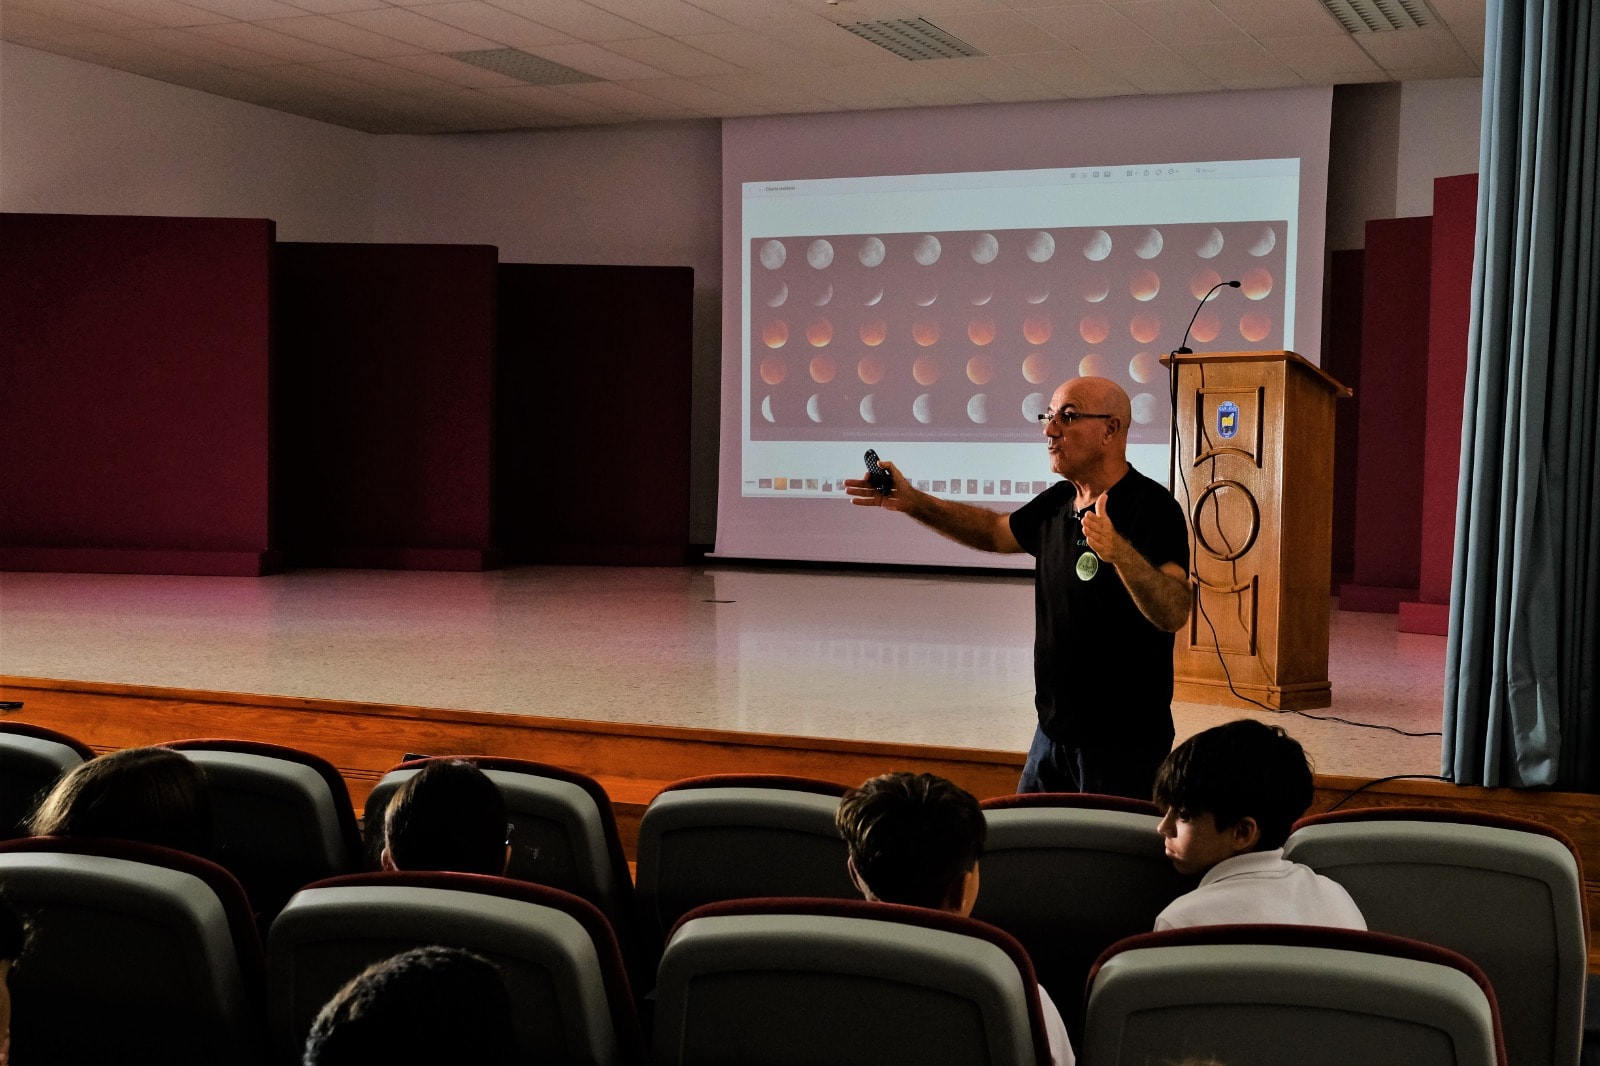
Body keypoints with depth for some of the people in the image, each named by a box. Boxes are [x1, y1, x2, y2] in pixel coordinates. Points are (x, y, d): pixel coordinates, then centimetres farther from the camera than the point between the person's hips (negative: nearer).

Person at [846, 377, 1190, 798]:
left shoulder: (1151, 506, -18)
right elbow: (996, 532, 25)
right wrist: (913, 502, 15)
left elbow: (1174, 614, -30)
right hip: (1054, 731, 8)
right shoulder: (1056, 503, 7)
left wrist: (1119, 552, -47)